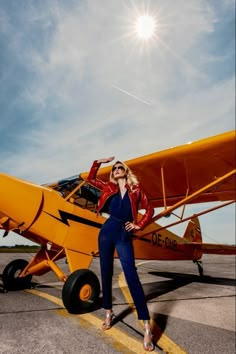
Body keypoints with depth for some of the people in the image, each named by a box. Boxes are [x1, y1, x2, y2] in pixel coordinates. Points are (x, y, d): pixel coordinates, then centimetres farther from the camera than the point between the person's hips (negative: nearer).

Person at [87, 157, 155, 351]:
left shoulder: (136, 189, 4)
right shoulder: (109, 187, 10)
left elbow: (149, 209, 8)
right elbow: (91, 178, 20)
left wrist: (139, 225, 0)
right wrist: (99, 162, 13)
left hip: (124, 235, -3)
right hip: (107, 232, 3)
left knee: (132, 276, -9)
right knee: (106, 273, 11)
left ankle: (147, 327, -3)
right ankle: (109, 312, 31)